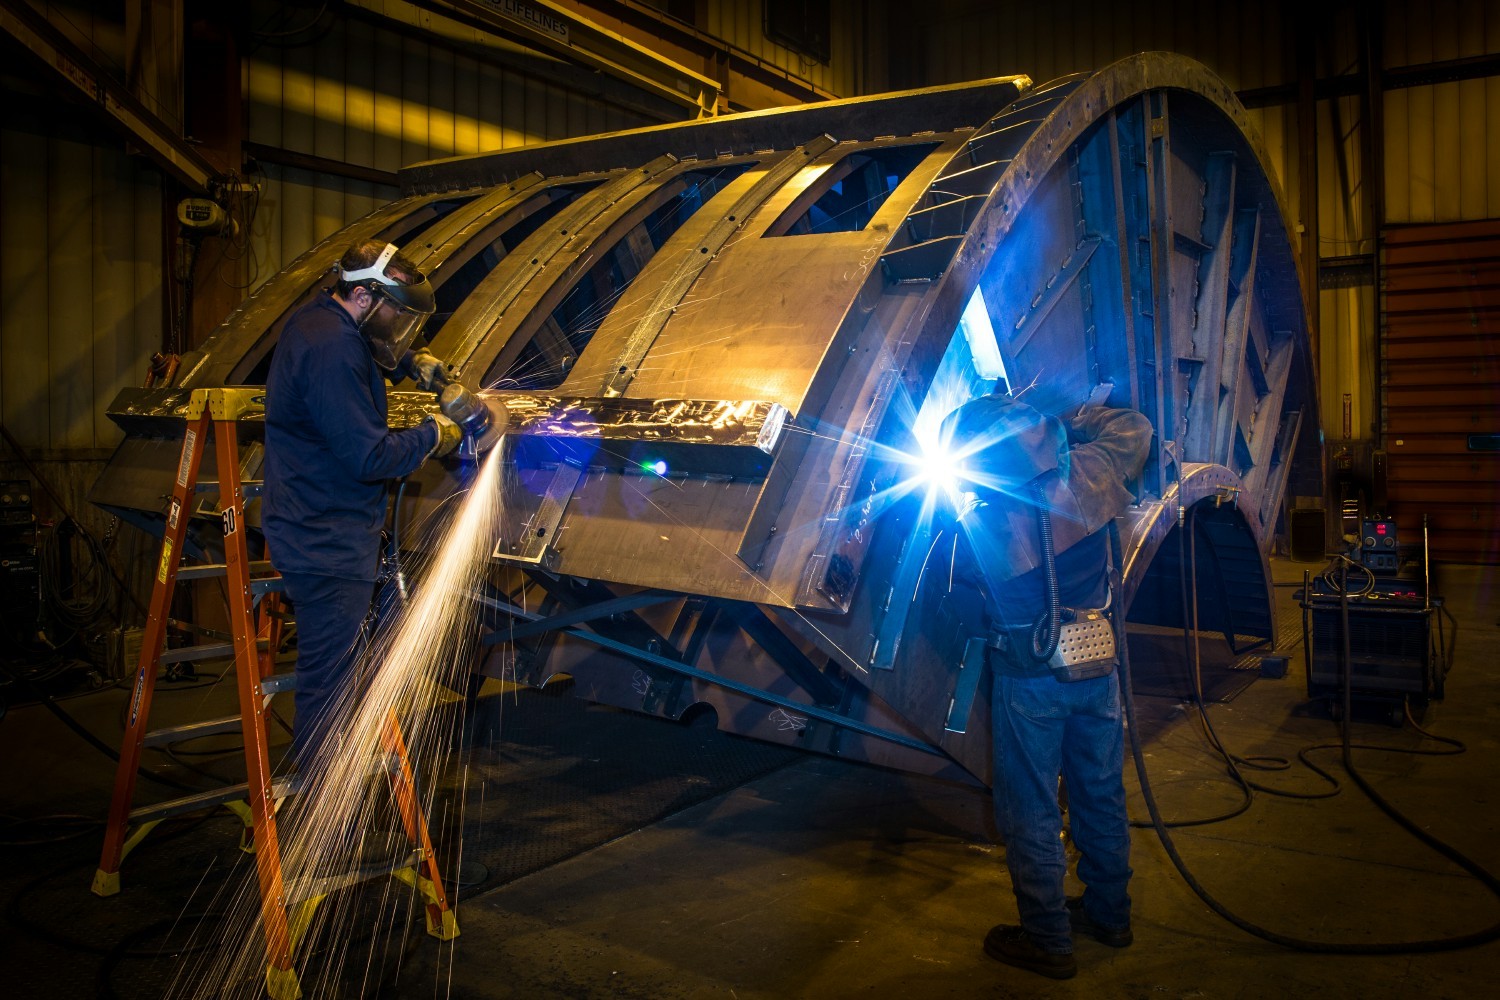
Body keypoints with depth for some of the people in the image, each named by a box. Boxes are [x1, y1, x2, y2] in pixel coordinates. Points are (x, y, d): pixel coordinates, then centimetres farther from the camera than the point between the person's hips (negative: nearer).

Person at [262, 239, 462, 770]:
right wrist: (431, 436, -11)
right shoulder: (333, 351, -23)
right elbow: (369, 456, -24)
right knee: (328, 682, -1)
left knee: (335, 670, 21)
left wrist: (410, 362, 17)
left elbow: (376, 349, 34)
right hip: (329, 546, -11)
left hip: (313, 531, 11)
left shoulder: (319, 319, 9)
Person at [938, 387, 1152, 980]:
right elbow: (1134, 428, 6)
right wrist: (1066, 420, 11)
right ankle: (1108, 913, 37)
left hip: (1031, 680, -4)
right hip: (1098, 667, 4)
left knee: (1031, 810, 10)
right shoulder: (1084, 476, -14)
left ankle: (1048, 941, 20)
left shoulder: (976, 526, -21)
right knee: (1101, 793, 20)